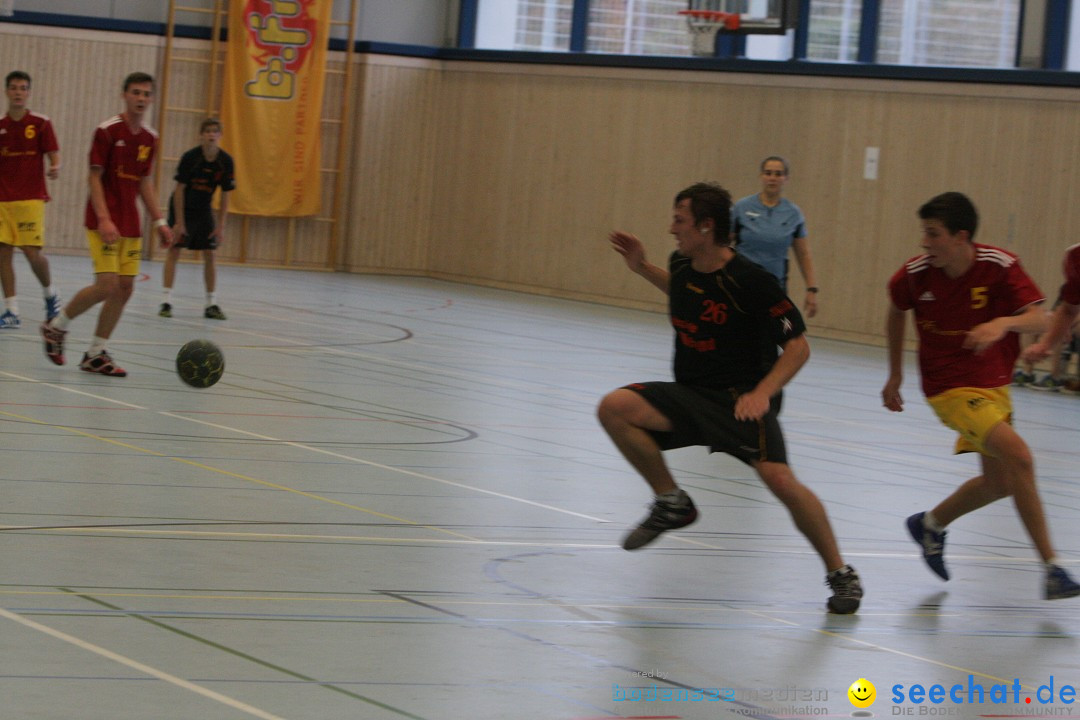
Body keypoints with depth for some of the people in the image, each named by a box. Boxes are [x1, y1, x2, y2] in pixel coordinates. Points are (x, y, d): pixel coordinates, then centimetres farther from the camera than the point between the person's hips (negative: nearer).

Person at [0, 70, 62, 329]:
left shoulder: (40, 124, -1)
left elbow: (54, 157, -3)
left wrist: (55, 169, -24)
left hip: (31, 199, -4)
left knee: (32, 252, -11)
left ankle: (50, 294, 17)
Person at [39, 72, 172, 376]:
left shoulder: (150, 138, 10)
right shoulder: (108, 130, -10)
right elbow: (95, 177, -11)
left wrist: (159, 221, 13)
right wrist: (104, 218, -21)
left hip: (131, 225, 7)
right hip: (105, 222, -7)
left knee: (125, 288, 1)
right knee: (107, 286, -16)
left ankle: (95, 354, 10)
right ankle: (56, 326, 7)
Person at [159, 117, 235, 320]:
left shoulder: (226, 161, -12)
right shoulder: (190, 157, -21)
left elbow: (225, 195, -4)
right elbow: (179, 189, -16)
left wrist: (221, 226, -6)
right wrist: (179, 222, -18)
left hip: (203, 211, 4)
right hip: (182, 208, -4)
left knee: (209, 255, 2)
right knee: (174, 250, -11)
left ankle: (211, 304, 9)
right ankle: (166, 301, -10)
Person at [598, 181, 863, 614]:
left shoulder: (751, 282, -19)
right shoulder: (682, 265, 2)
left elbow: (798, 346, -15)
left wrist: (762, 393, -28)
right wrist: (641, 267, 17)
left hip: (741, 400, -6)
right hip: (688, 395, 6)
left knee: (780, 480, -25)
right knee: (614, 408, -17)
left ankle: (841, 575, -4)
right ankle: (672, 503, 1)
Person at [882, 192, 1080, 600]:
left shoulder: (999, 266, -15)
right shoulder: (916, 274, -13)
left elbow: (1039, 321, -21)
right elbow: (896, 312, 10)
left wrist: (1004, 323, -42)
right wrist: (895, 374, 13)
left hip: (994, 385, 4)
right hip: (950, 387, -4)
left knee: (999, 482, 16)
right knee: (1018, 457, -23)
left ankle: (931, 524, 43)